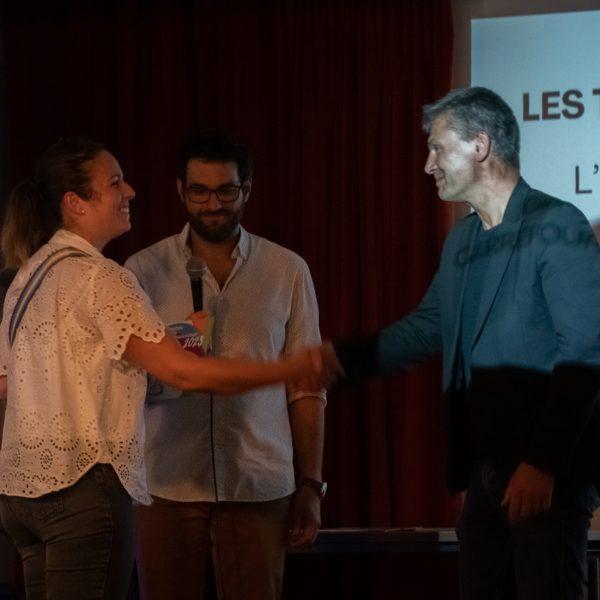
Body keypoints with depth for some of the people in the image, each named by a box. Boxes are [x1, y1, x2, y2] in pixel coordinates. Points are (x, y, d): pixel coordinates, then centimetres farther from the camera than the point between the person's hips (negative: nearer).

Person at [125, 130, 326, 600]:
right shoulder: (143, 270, 5)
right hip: (168, 486, 0)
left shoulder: (288, 271, 6)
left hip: (259, 487, 0)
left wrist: (312, 485, 2)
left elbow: (306, 389, 7)